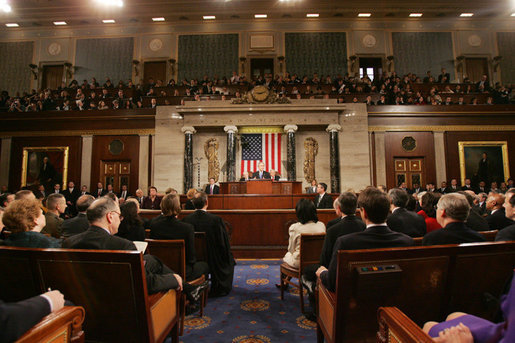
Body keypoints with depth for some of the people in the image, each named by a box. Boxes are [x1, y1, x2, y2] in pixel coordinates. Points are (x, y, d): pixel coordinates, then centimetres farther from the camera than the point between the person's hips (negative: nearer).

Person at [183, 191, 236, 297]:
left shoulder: (186, 220, -14)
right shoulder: (216, 220, -23)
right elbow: (224, 242, -15)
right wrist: (228, 258, 4)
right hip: (213, 262, -3)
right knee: (230, 261, 27)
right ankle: (222, 288, 38)